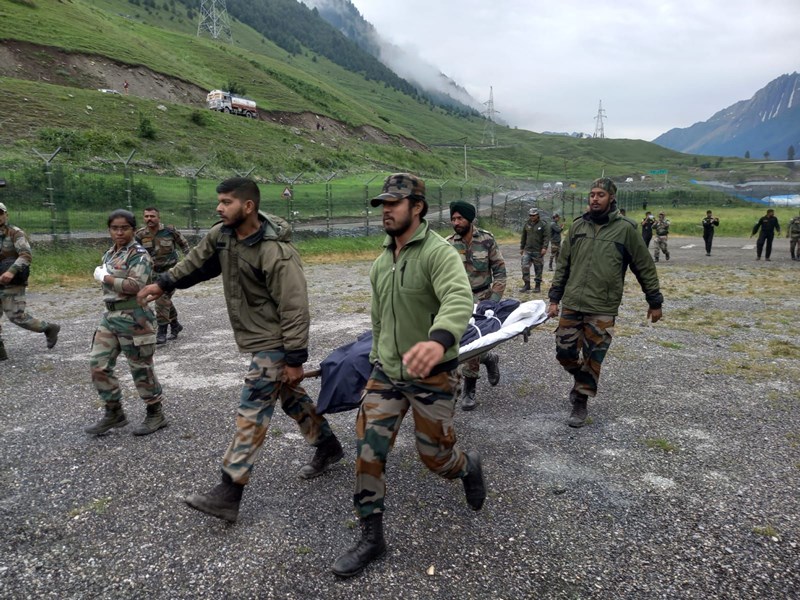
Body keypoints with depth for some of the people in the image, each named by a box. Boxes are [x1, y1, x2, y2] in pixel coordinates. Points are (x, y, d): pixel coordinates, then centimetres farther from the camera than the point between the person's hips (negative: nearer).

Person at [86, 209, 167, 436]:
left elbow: (135, 285, -25)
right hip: (110, 316, 8)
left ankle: (156, 414, 17)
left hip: (133, 318, -8)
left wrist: (104, 277, -16)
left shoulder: (139, 254, -12)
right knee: (98, 365, 7)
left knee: (141, 368, 2)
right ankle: (114, 412, 21)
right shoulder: (109, 254, 13)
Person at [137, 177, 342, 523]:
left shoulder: (276, 253, -27)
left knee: (252, 411, -7)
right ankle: (328, 446, 39)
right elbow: (196, 261, 20)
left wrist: (295, 359, -24)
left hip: (273, 342, -9)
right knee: (290, 396, 20)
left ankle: (229, 493, 0)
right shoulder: (220, 235, -1)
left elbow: (294, 309, -26)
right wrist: (163, 284, 25)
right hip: (254, 337, 9)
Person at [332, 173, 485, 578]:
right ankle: (371, 538, 17)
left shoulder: (438, 252, -19)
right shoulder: (381, 261, 7)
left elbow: (459, 300, -39)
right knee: (369, 449, 0)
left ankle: (469, 467, 45)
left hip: (432, 376, -6)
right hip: (385, 372, 6)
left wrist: (439, 340, -59)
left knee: (434, 456, 7)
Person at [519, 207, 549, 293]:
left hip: (538, 251, -4)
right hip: (527, 250, 4)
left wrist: (544, 247, -18)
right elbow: (523, 237, 18)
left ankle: (538, 286, 13)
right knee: (525, 267, -5)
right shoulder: (527, 224, 11)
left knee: (538, 269, 4)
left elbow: (546, 237, -7)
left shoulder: (543, 225, -2)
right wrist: (521, 248, 17)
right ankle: (527, 284, 5)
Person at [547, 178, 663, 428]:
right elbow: (563, 265, 11)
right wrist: (554, 298, 8)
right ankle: (583, 379, 36)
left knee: (592, 358, 3)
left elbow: (644, 267, 3)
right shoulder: (578, 225, 6)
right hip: (571, 304, 4)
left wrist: (655, 301, 6)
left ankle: (581, 403, 19)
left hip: (602, 309, -3)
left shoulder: (625, 228, -4)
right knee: (565, 352, 6)